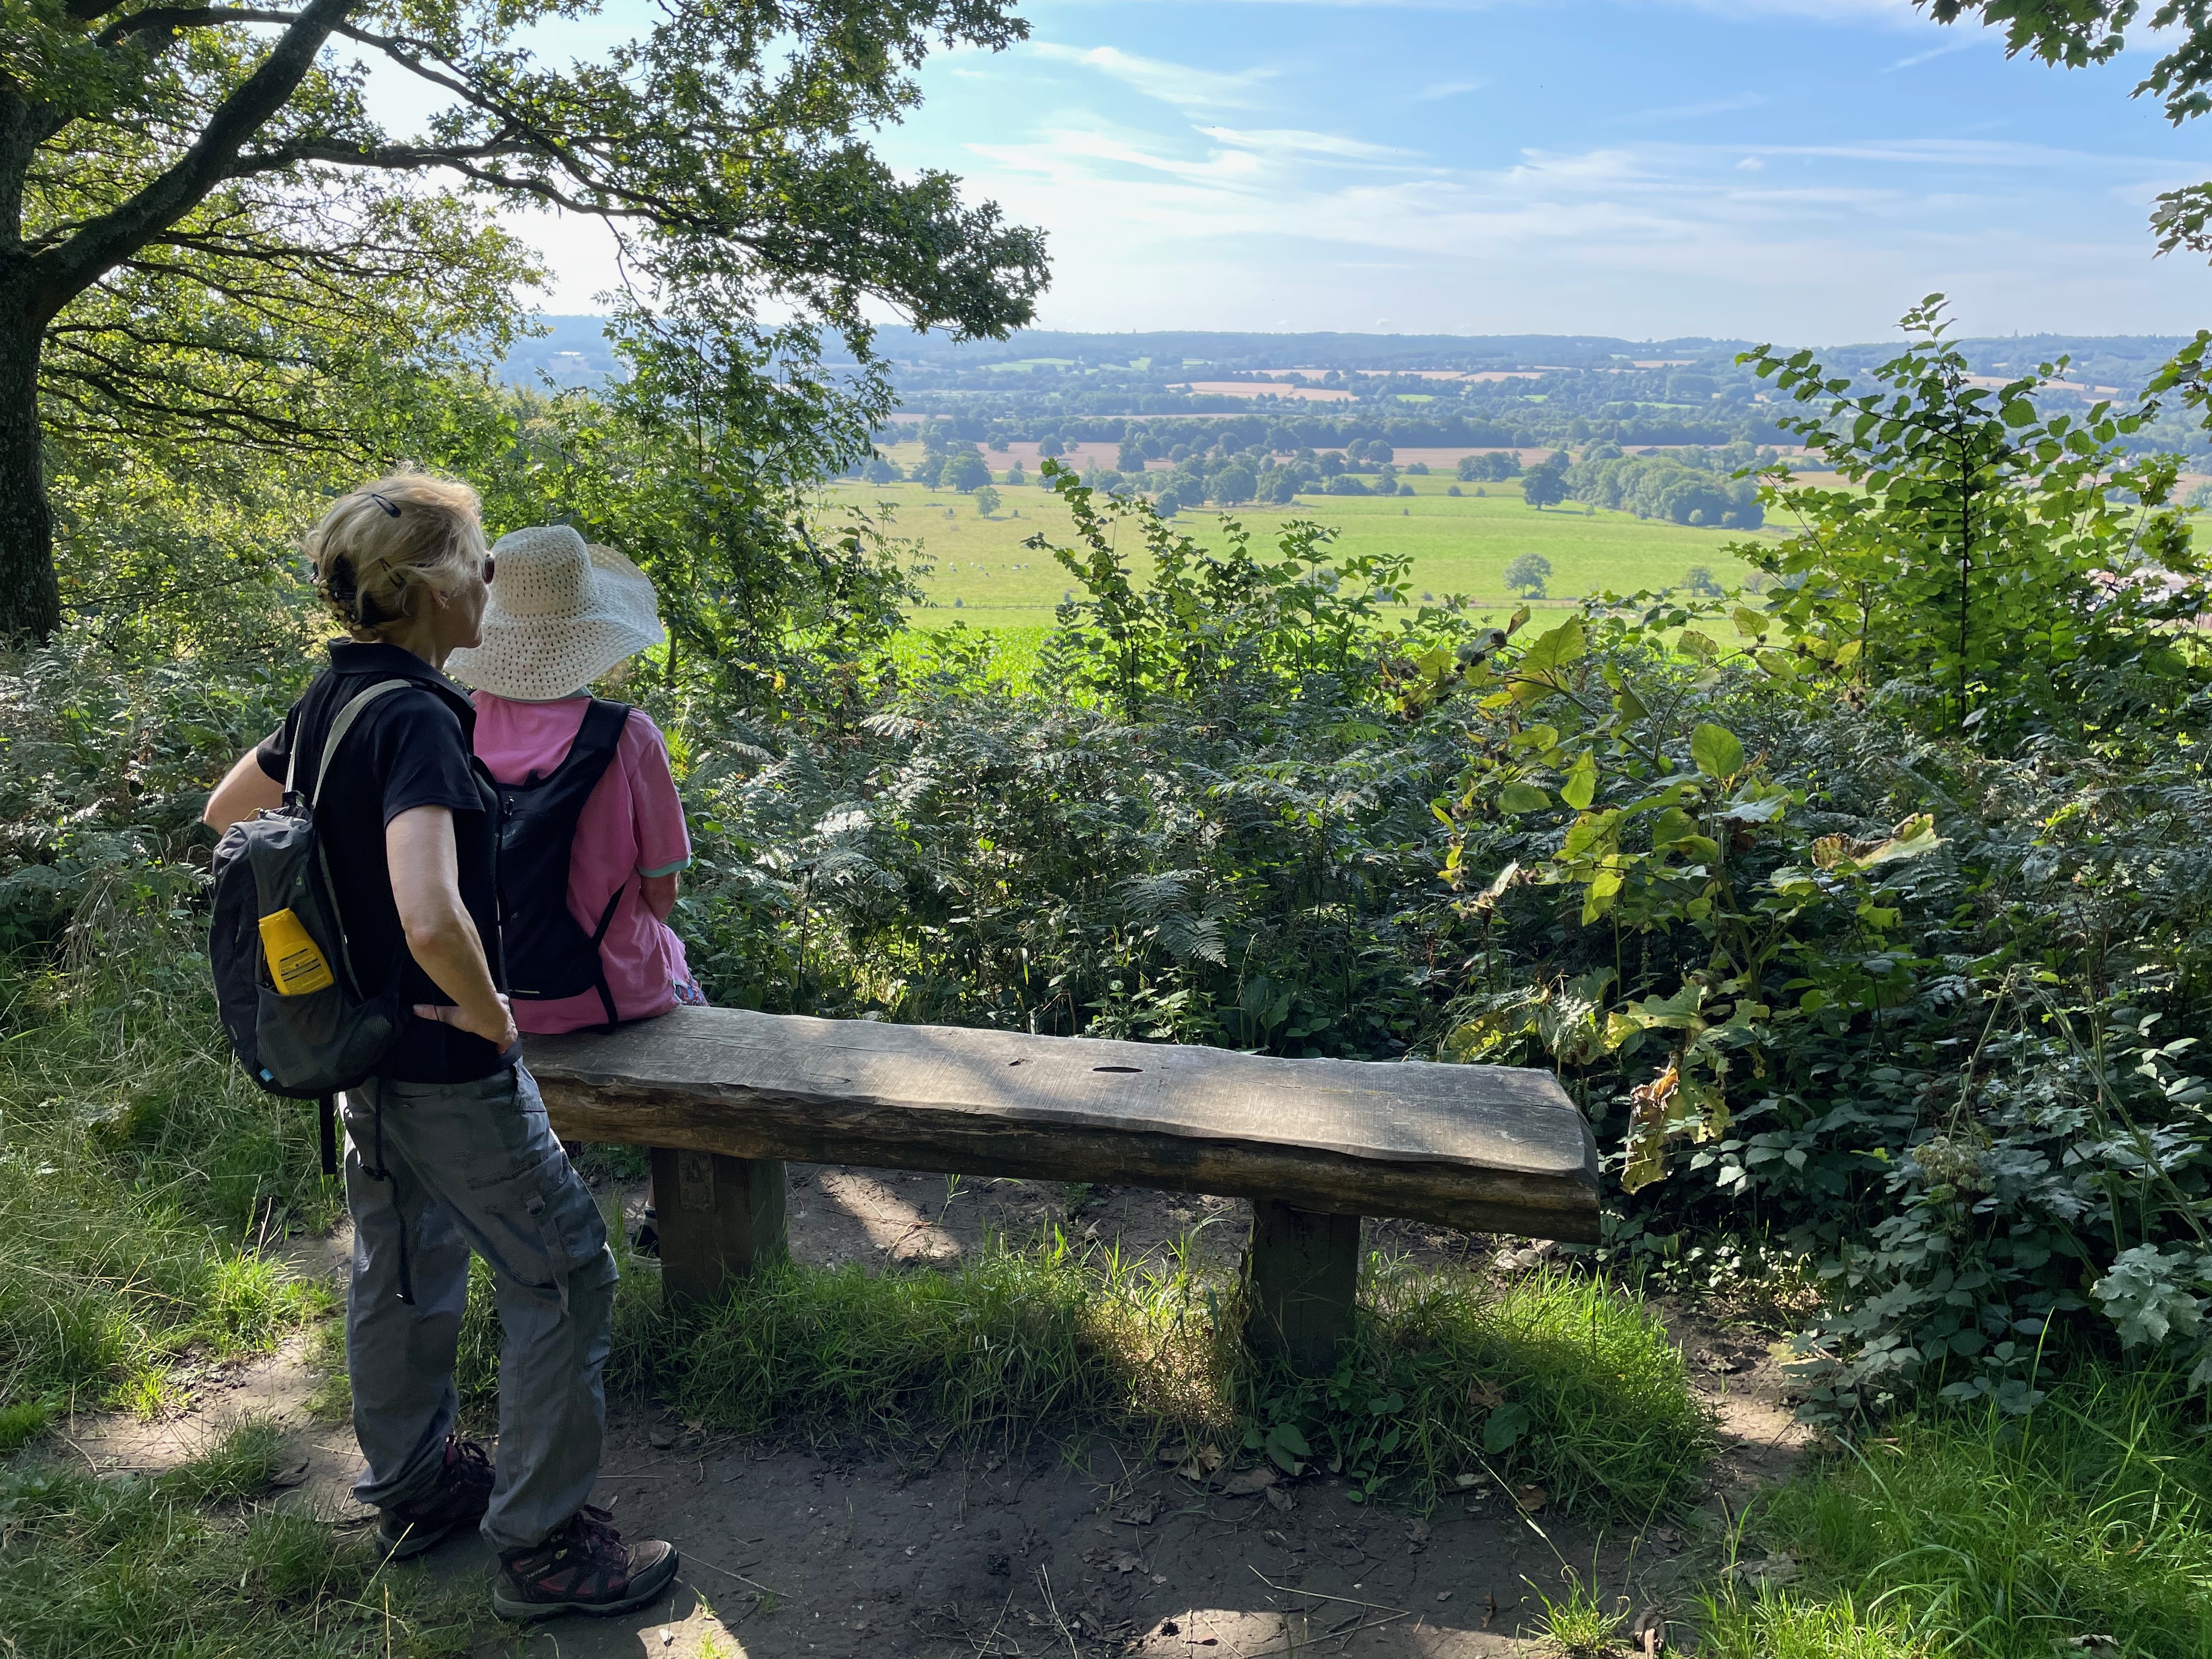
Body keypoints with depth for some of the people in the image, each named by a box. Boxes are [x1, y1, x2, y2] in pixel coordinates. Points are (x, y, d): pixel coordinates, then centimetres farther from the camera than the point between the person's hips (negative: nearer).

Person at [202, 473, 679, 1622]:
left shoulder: (331, 697, 2)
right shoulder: (414, 719, -27)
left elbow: (225, 811, 20)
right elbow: (434, 921, -41)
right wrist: (490, 1014, -23)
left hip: (368, 1045, 10)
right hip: (445, 1066, -9)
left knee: (402, 1265, 22)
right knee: (563, 1277, 3)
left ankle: (412, 1485, 40)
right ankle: (539, 1544, 14)